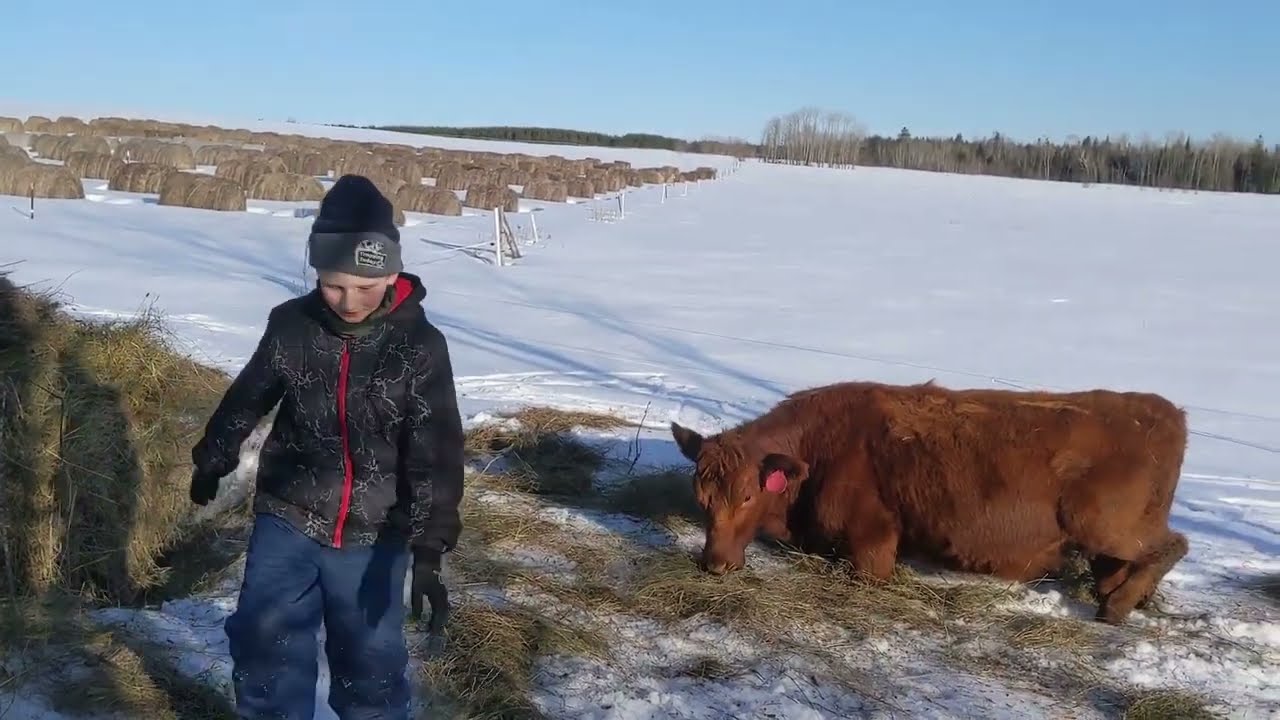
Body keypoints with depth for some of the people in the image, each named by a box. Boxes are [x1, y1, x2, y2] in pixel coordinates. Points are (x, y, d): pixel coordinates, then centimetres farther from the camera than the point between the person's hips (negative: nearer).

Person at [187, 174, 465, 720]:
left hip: (373, 536, -2)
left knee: (371, 666, 9)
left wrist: (430, 549, -23)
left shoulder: (420, 347, -13)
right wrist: (212, 460, 25)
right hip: (286, 520, 2)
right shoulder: (291, 325, -7)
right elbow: (247, 398, 11)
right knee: (266, 656, 4)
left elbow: (436, 455, -15)